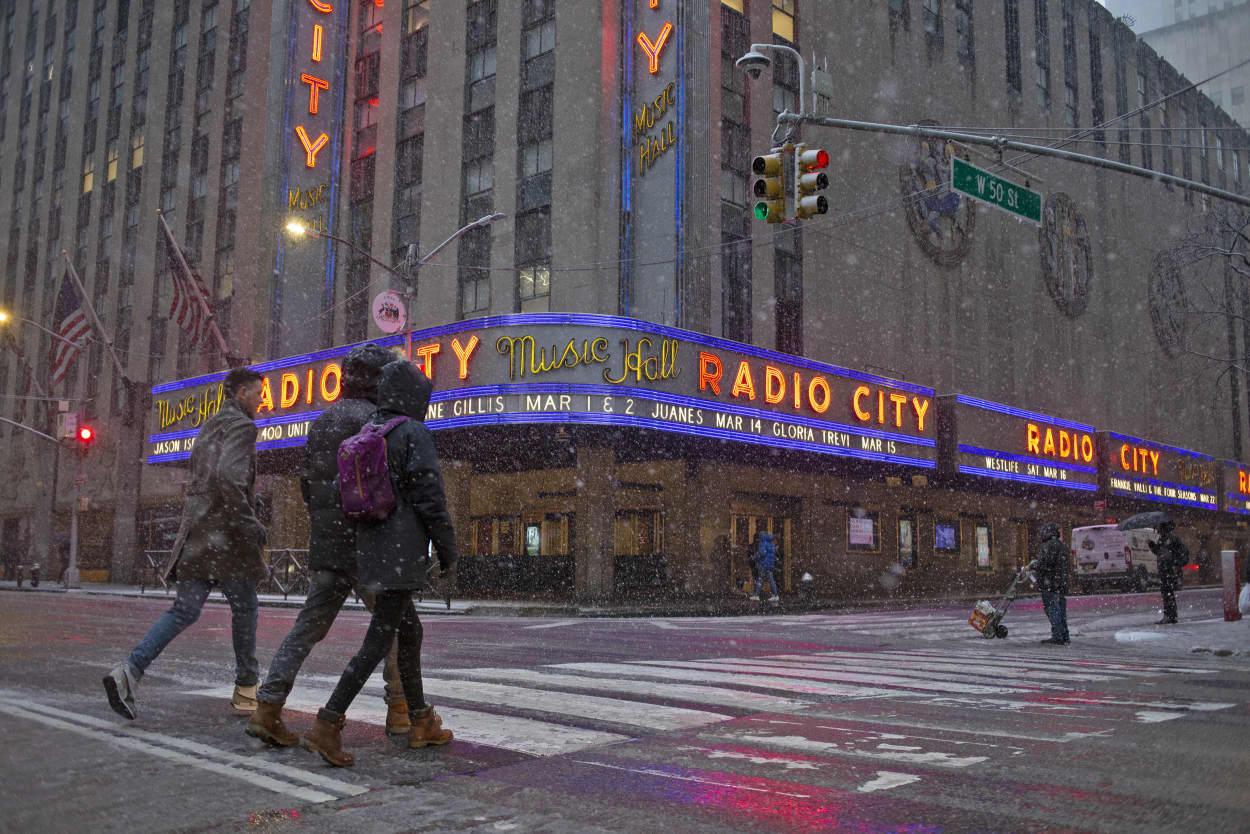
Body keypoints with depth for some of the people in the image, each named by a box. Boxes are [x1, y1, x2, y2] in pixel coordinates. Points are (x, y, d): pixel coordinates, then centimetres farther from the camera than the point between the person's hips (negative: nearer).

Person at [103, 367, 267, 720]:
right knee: (244, 608, 8)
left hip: (196, 533, 8)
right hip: (225, 535, -8)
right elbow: (228, 476, -25)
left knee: (184, 611, 5)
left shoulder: (208, 428, 21)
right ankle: (246, 688, 18)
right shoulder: (242, 426, -9)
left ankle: (129, 671, -12)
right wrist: (248, 523, -19)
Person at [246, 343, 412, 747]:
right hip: (364, 546, -7)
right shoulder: (371, 419, -11)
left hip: (324, 545, 7)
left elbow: (308, 485, 18)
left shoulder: (322, 422, 15)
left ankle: (267, 708, -1)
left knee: (307, 628, 7)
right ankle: (399, 710, 14)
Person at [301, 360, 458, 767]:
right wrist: (449, 555, -6)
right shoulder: (415, 434, -9)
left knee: (410, 630, 18)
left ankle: (421, 722, 25)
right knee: (379, 639, -6)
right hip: (401, 550, -8)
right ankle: (327, 725, -12)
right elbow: (431, 500, -14)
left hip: (369, 549, 8)